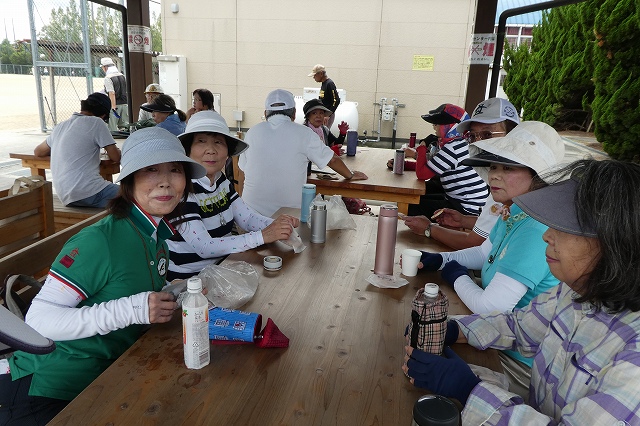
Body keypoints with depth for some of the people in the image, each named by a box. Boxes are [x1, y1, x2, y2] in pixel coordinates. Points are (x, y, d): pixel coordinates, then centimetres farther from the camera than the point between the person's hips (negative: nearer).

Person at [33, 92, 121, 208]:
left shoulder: (60, 126, 18)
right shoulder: (96, 122, -2)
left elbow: (38, 152, 32)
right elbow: (116, 157, -3)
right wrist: (115, 150, 19)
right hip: (88, 193, -8)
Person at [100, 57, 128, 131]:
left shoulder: (108, 78, -10)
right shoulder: (123, 76, 10)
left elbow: (112, 93, -19)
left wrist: (114, 107, -21)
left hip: (116, 105, -6)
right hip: (125, 104, 7)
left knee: (112, 129, -2)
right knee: (125, 126, 10)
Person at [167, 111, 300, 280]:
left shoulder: (222, 181, 3)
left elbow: (248, 218, 2)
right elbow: (204, 247, -25)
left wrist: (276, 224, -18)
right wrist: (263, 236, -28)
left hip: (222, 269, 7)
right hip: (187, 278, -7)